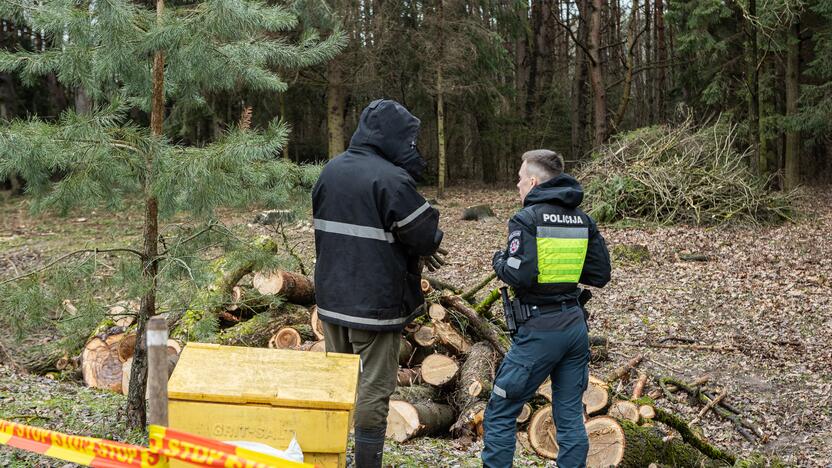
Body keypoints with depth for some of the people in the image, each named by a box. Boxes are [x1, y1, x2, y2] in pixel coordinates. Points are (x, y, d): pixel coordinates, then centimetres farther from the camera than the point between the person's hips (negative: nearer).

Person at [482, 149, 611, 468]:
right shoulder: (583, 220, 8)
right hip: (575, 325, 6)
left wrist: (499, 261, 0)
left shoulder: (527, 218, -10)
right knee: (570, 416, 11)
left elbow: (519, 276, -20)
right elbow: (600, 275, 10)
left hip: (539, 330, -6)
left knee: (500, 413, 5)